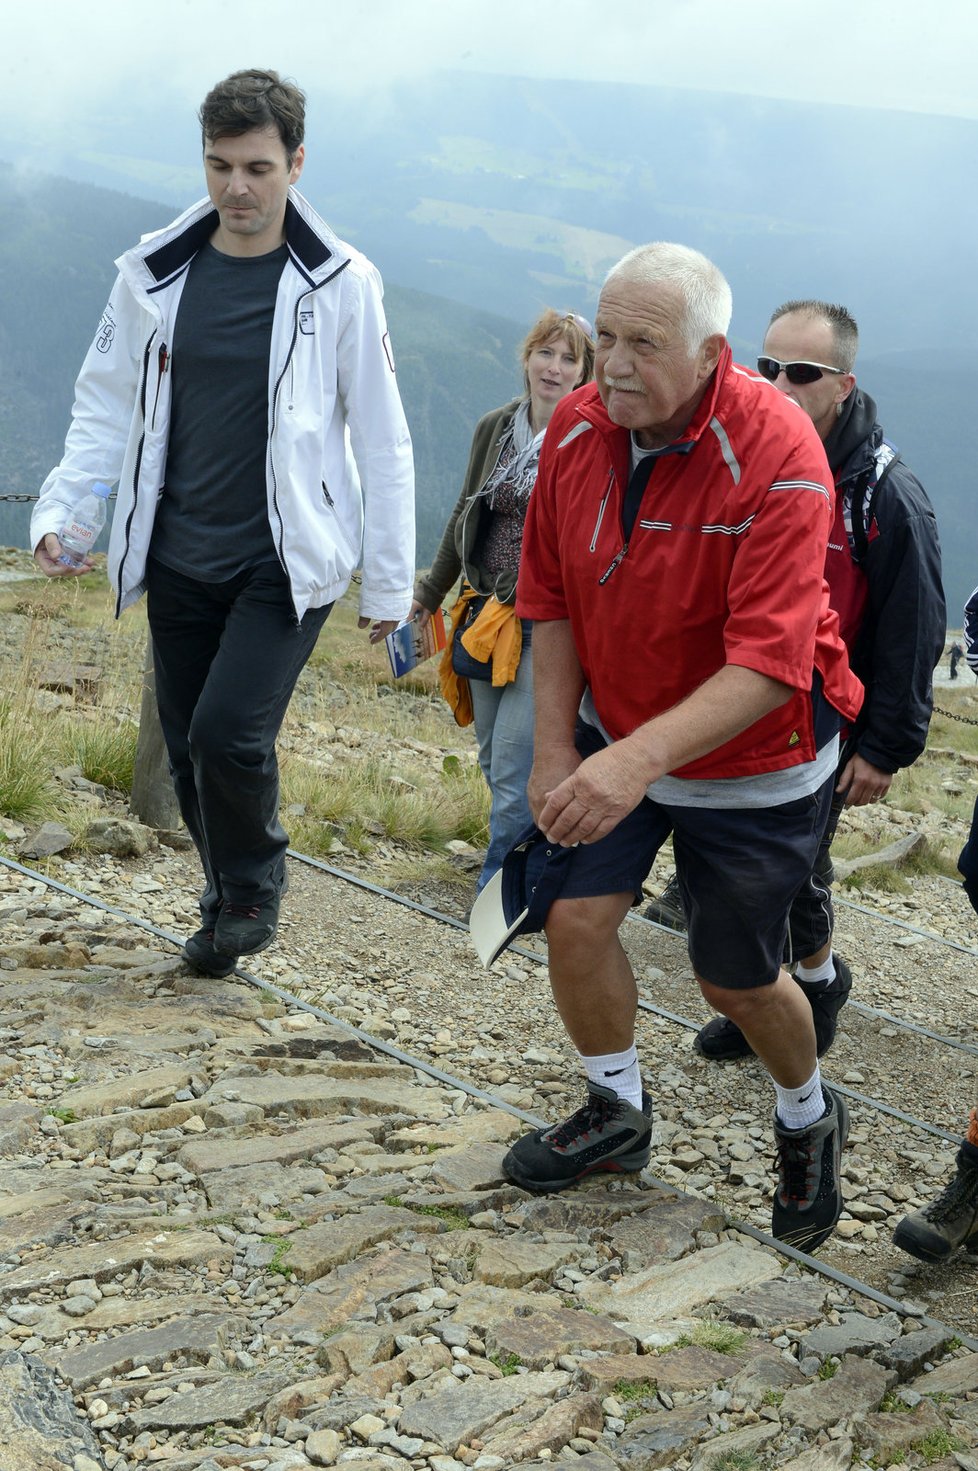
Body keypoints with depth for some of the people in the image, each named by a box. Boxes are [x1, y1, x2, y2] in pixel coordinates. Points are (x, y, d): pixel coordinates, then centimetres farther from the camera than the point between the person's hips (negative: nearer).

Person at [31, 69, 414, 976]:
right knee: (189, 751, 9)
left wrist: (389, 582, -2)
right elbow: (107, 406, 10)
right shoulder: (155, 272, 3)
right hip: (178, 556, 4)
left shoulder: (338, 285, -6)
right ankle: (228, 903, 31)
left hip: (286, 560, -4)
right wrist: (60, 508, -5)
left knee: (228, 732, -16)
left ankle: (252, 887, 12)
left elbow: (381, 440, -2)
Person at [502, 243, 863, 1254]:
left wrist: (639, 758, -46)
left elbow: (768, 665, -35)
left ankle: (810, 1120, 40)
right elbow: (551, 600, -1)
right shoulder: (576, 429, -11)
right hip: (616, 733, 5)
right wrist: (554, 751, -6)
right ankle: (617, 1113, 25)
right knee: (576, 914, -4)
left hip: (752, 757, -4)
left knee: (736, 980, 7)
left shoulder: (775, 457, -29)